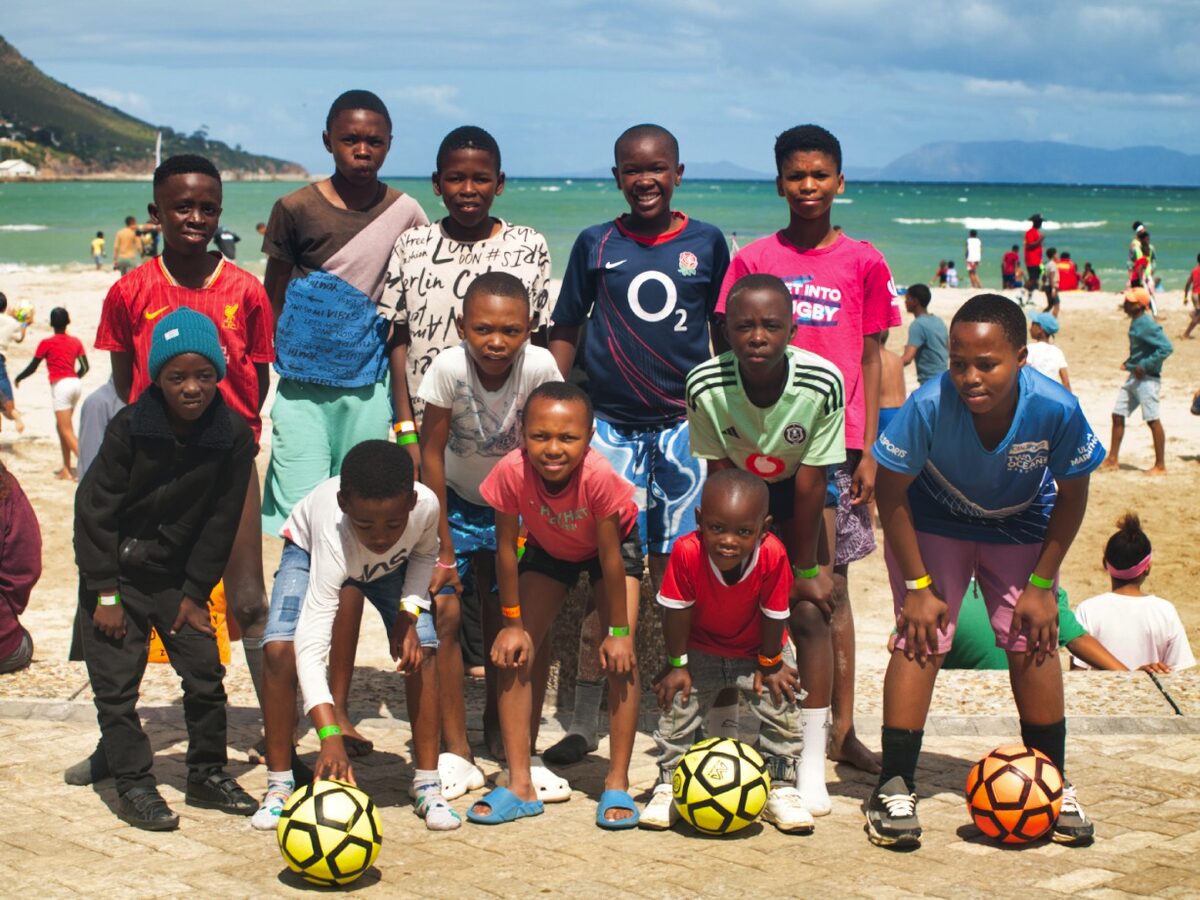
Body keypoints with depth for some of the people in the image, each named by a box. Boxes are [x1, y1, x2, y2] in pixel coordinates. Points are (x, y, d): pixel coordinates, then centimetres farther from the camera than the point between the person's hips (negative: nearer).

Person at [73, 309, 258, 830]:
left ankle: (207, 773, 19)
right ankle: (133, 784, 7)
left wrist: (195, 593, -3)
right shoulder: (129, 429, -17)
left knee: (206, 672, 3)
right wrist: (105, 593, -12)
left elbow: (221, 520, -3)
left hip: (178, 576, 2)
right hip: (117, 574, -2)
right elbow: (94, 509, -11)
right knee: (116, 681, -3)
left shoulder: (234, 436, -11)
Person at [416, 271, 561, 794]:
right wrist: (443, 547, -16)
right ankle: (456, 750, -5)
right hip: (455, 501, -1)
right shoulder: (449, 367, -26)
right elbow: (431, 453, -17)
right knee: (444, 610, -12)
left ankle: (499, 727, 22)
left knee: (504, 618, 0)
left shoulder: (539, 367, -25)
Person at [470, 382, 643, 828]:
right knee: (514, 654, -8)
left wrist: (618, 631, -22)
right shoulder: (512, 472, -35)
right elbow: (506, 546, -21)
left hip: (613, 543, -2)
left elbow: (610, 558, -30)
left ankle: (617, 784, -1)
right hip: (548, 548, 3)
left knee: (620, 658, -14)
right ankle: (520, 786, -1)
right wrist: (512, 622, -14)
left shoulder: (599, 476, -40)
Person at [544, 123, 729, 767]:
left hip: (685, 424, 0)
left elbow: (726, 334, 13)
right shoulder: (596, 244, 6)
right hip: (610, 425, 0)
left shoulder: (706, 243, 6)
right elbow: (566, 331, 10)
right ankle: (584, 721, 5)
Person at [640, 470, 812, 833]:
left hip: (757, 650, 0)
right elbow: (677, 612, -20)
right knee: (677, 704, -7)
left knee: (781, 704, -9)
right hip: (700, 649, 0)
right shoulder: (686, 552, -33)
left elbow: (774, 615, -18)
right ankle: (668, 784, 12)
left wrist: (771, 664, -9)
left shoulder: (772, 556, -33)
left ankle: (780, 788, 9)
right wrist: (677, 664, -12)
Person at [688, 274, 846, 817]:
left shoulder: (822, 382, -31)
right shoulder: (706, 385, -29)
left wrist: (805, 567, -13)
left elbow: (811, 483, -21)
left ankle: (811, 764, -3)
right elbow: (719, 475, -16)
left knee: (809, 613, -9)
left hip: (795, 493, -1)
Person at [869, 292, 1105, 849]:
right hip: (933, 523, -1)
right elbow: (891, 492, -18)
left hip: (1020, 527, 2)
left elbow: (1072, 495, -11)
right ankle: (894, 788, -2)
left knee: (1032, 643, -4)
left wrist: (1042, 585, -10)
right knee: (921, 640, -12)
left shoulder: (1057, 410, -30)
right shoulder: (928, 407, -35)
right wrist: (917, 586, -17)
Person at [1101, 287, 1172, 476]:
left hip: (1147, 379, -10)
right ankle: (1113, 459, 20)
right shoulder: (1135, 323, 10)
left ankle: (1160, 466, 3)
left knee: (1152, 420, -4)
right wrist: (1130, 362, 12)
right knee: (1118, 416, 11)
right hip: (1134, 377, 10)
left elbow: (1167, 348, -25)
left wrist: (1145, 365, -23)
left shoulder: (1147, 325, -19)